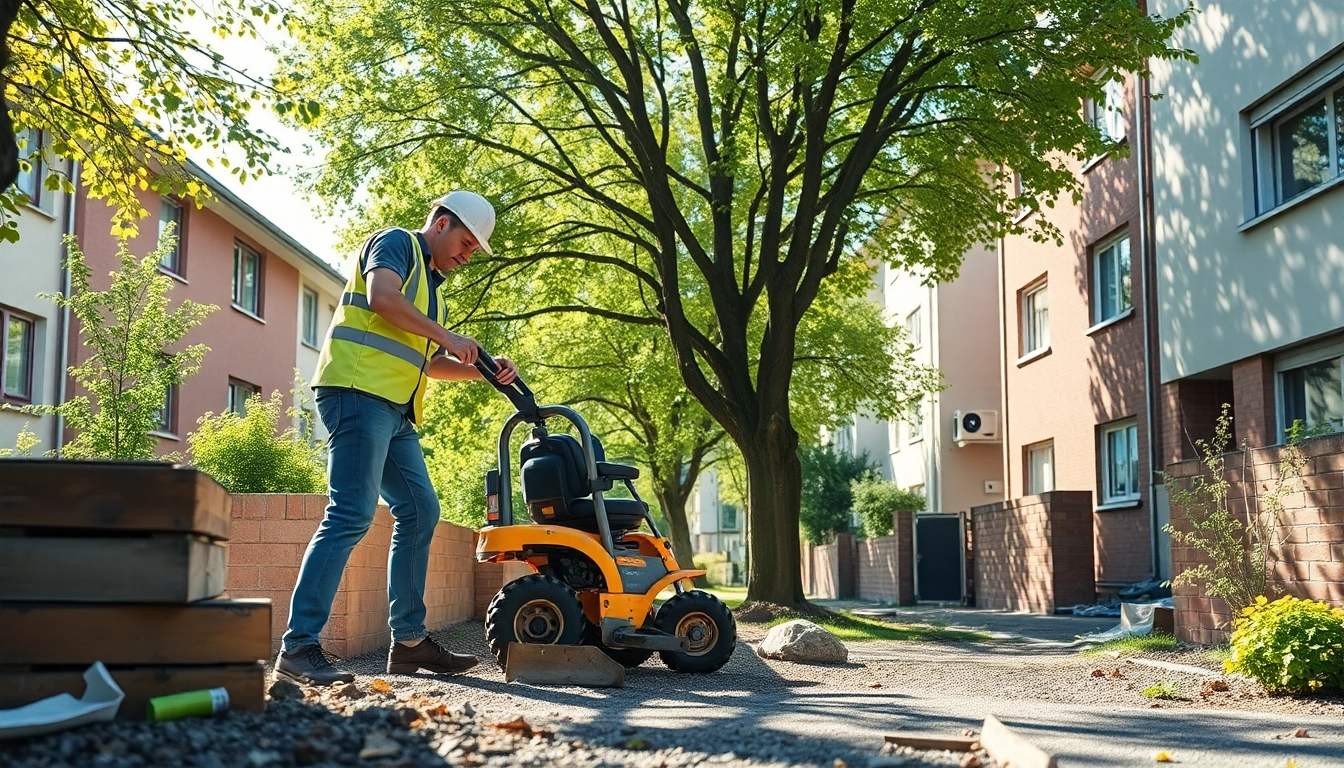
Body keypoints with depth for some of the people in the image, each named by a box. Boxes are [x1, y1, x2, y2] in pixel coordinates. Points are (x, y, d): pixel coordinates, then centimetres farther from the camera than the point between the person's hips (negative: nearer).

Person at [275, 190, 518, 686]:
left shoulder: (428, 283, 30)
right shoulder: (396, 243, 3)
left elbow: (429, 363, 30)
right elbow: (381, 296, -18)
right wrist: (446, 336, -12)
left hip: (394, 410, 10)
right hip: (360, 390, -10)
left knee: (419, 511, 7)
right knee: (351, 514, -17)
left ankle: (409, 641, 11)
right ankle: (298, 646, -19)